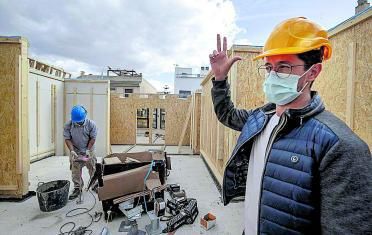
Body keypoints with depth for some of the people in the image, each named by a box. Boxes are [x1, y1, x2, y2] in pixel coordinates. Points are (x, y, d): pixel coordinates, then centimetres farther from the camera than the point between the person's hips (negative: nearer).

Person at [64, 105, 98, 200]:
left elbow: (93, 138, -12)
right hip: (75, 151, 1)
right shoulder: (68, 125, -14)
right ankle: (77, 188, 18)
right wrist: (72, 151, -20)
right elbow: (67, 139, -10)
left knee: (93, 169, 10)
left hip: (89, 150, 0)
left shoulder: (91, 124, -18)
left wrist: (88, 150, -18)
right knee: (75, 171, 3)